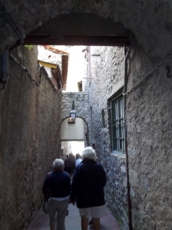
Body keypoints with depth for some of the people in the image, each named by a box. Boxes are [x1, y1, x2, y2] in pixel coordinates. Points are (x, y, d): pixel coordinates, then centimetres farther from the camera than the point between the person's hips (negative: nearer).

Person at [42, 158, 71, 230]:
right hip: (64, 200, -1)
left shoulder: (49, 175, -11)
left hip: (53, 199, 1)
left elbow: (44, 188, -8)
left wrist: (46, 196, 9)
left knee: (52, 216, 28)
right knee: (61, 219, 14)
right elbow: (69, 188, -14)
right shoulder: (66, 175, -15)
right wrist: (67, 195, 4)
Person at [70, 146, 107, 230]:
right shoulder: (99, 167, -6)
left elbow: (75, 184, -12)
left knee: (84, 218, 20)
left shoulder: (79, 167, -13)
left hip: (84, 197, -1)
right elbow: (104, 182, 4)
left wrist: (72, 197, -1)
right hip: (97, 197, 1)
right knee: (96, 219, 10)